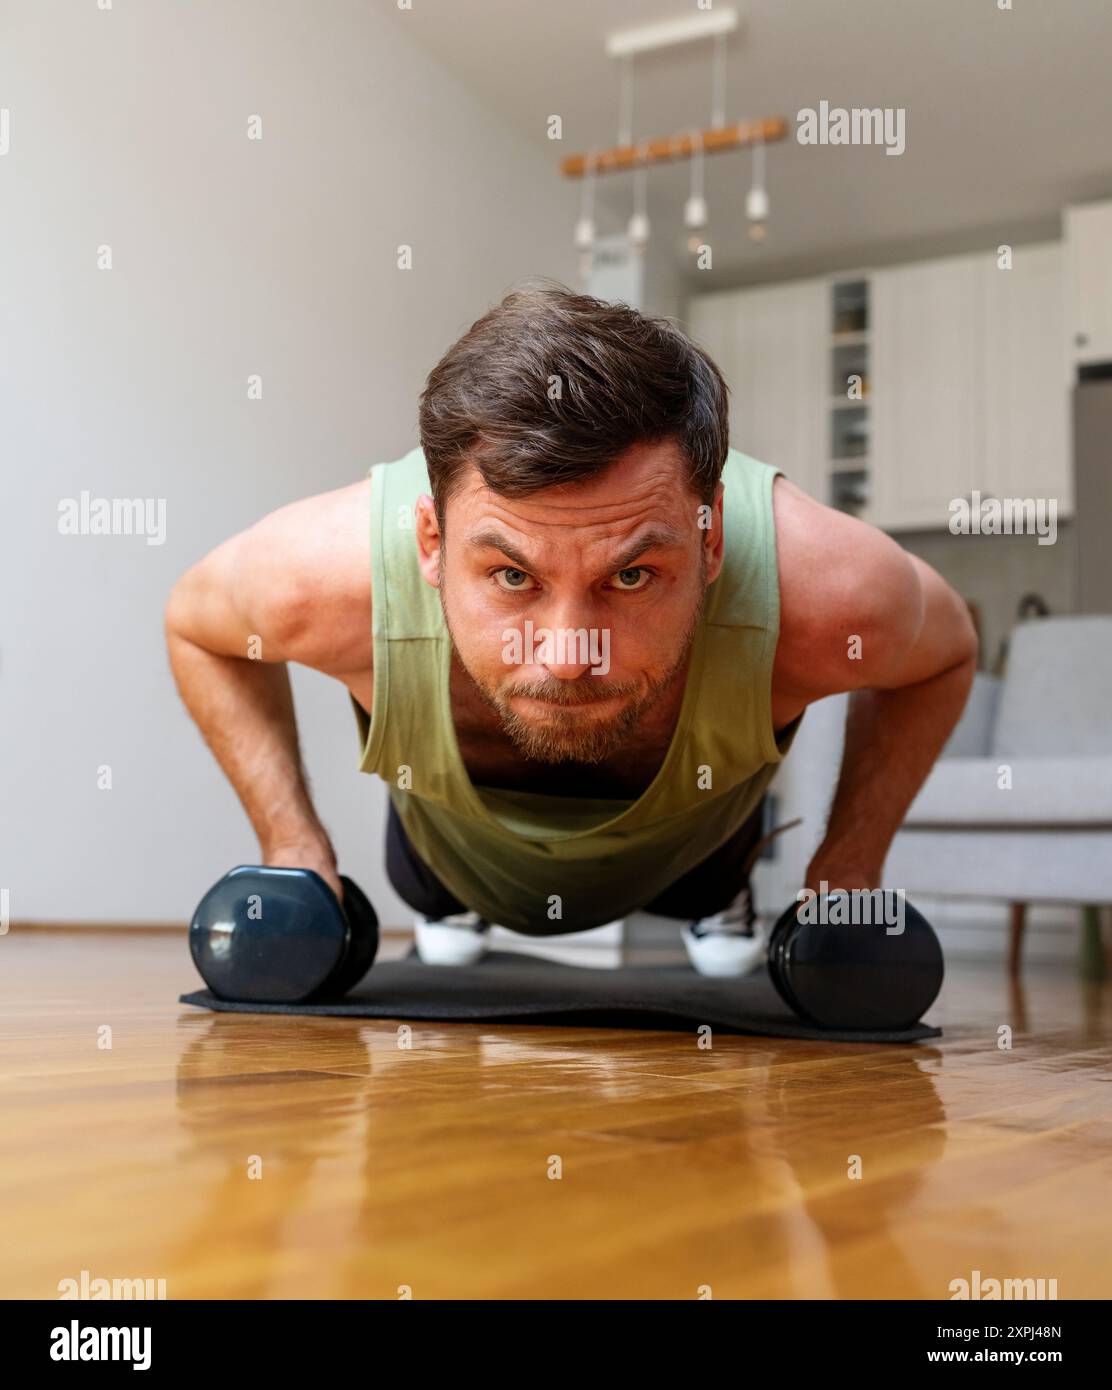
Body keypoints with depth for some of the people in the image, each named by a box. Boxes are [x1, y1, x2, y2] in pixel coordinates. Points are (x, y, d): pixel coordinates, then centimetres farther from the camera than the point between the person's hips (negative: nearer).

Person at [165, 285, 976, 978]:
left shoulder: (820, 597, -45)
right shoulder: (330, 578, -44)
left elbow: (947, 652, -17)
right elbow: (195, 621, -17)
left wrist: (850, 867, -21)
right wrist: (294, 844, -22)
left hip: (690, 843, 1)